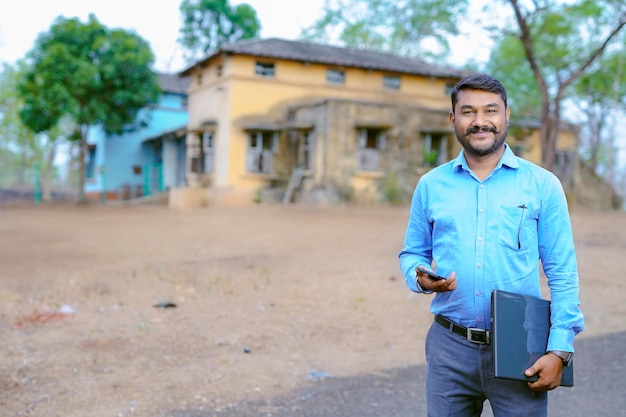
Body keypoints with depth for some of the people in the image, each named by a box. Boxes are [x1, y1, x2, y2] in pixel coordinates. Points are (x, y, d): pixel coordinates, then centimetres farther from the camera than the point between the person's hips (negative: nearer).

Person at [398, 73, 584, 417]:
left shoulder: (542, 185, 0)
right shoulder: (430, 185, 4)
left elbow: (562, 275, -1)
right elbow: (412, 254, 12)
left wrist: (559, 350, -7)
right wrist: (421, 278, -11)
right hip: (450, 346, 2)